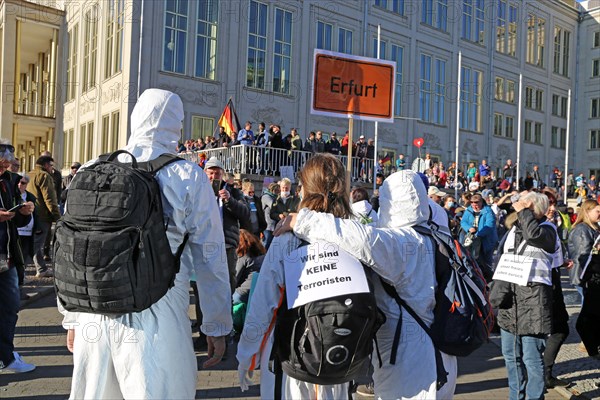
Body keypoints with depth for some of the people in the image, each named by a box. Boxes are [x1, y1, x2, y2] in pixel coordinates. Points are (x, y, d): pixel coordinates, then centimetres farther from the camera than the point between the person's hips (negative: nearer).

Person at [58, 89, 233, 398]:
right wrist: (217, 328, 5)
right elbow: (209, 257, -4)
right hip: (157, 317, -4)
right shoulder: (189, 177, -6)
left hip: (94, 318, 4)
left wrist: (72, 317, 22)